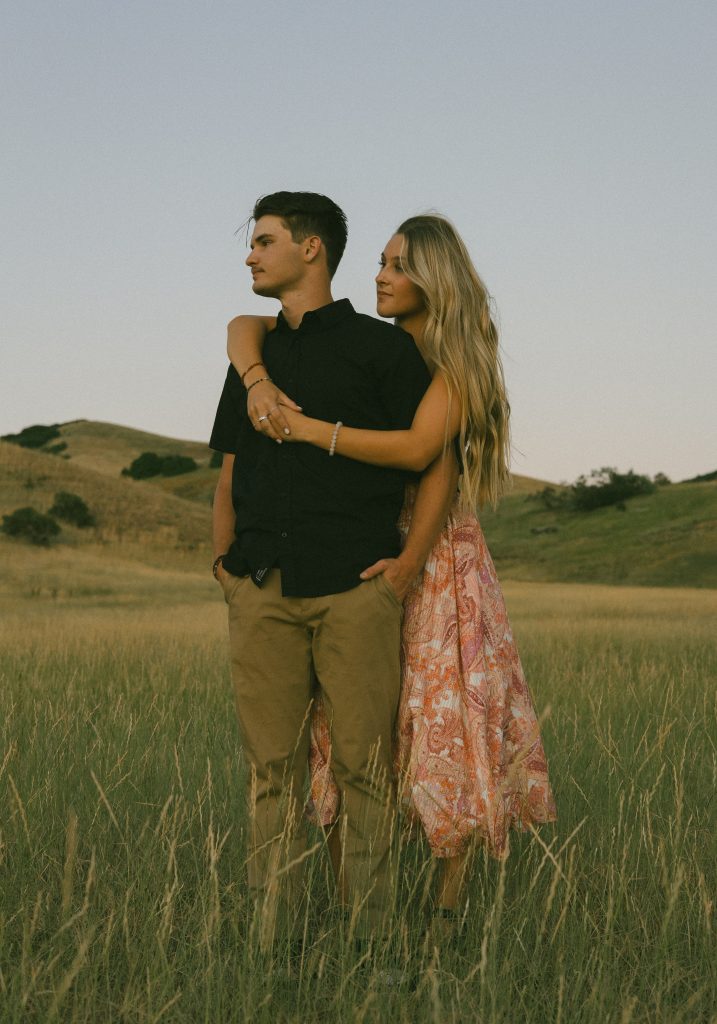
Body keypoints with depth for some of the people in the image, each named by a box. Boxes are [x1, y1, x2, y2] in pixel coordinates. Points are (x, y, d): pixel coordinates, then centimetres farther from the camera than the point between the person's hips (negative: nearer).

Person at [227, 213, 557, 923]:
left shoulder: (455, 361, -7)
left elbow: (418, 449, -25)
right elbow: (244, 326, 4)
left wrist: (307, 428, -24)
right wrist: (258, 384, -18)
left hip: (437, 559, -4)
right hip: (358, 561, 4)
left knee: (447, 723, -3)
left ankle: (449, 905, 8)